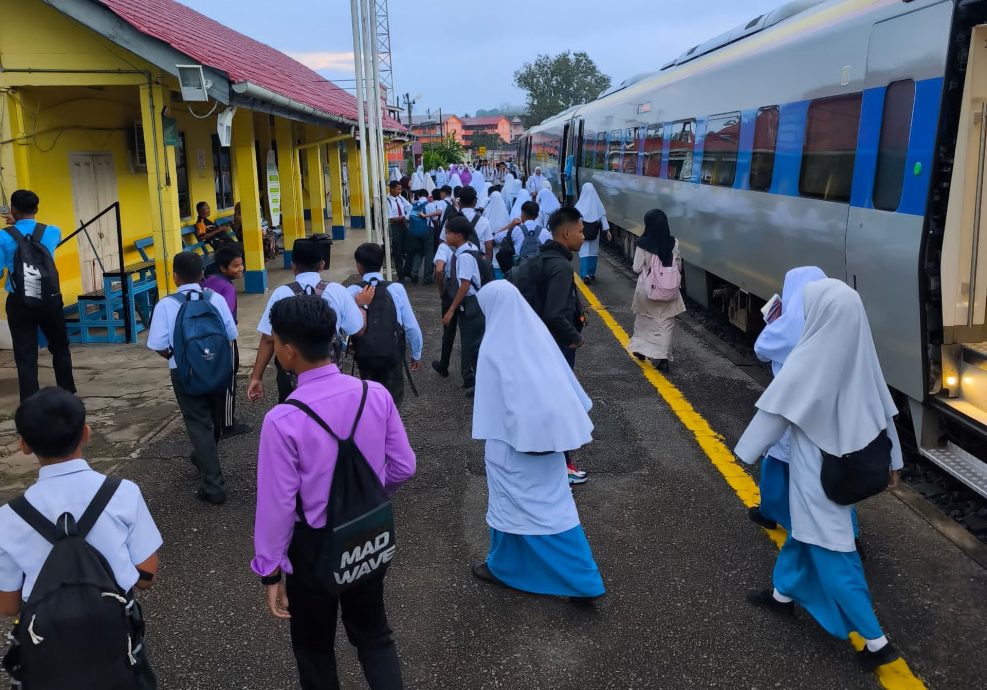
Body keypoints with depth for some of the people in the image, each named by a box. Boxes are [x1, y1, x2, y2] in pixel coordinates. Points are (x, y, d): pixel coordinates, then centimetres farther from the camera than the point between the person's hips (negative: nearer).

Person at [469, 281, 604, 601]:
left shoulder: (494, 344, -12)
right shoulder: (537, 329, 3)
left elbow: (490, 395, -11)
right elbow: (563, 376, 7)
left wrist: (488, 438, -3)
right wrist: (572, 421, 16)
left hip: (516, 434, -5)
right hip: (550, 427, 5)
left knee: (511, 500, 13)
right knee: (555, 503, 12)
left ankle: (503, 565, 32)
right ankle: (583, 579, 14)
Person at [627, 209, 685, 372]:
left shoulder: (643, 244, -14)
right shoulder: (673, 243, -7)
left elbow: (637, 268, -8)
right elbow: (679, 267, 1)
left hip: (647, 288, -1)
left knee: (644, 319, 21)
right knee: (666, 324, 7)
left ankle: (639, 348, 35)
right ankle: (663, 358, 3)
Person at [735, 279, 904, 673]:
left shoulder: (809, 362, -26)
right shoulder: (859, 355, -6)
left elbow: (774, 410, -14)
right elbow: (882, 410, 4)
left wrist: (747, 452, 0)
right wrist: (892, 459, 17)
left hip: (817, 467, -8)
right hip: (847, 460, 8)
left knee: (829, 549, 4)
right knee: (803, 527, 25)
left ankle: (876, 641, 13)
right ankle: (783, 594, 43)